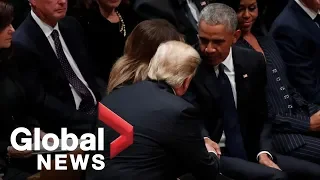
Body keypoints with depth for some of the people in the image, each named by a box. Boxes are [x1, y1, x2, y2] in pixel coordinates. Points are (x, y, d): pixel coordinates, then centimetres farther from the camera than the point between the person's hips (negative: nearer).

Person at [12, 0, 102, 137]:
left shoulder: (71, 26, 8)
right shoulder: (22, 44, -14)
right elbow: (39, 100, -17)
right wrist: (87, 120, -21)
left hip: (97, 108, 7)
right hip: (66, 124, -7)